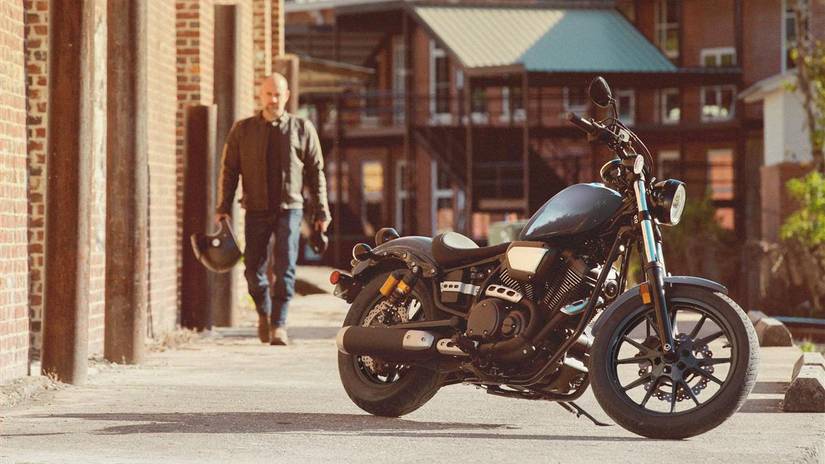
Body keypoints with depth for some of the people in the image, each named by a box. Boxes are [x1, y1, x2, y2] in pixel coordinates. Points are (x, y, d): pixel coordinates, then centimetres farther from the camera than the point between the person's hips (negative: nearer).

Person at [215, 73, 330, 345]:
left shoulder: (302, 129, 6)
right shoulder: (243, 130, 7)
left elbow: (316, 172, 9)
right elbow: (229, 170, 8)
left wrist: (321, 211, 5)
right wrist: (223, 207, -1)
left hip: (289, 208, -1)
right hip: (256, 210, 1)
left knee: (285, 268, -12)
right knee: (253, 269, 2)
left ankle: (279, 324, -7)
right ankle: (264, 312, 28)